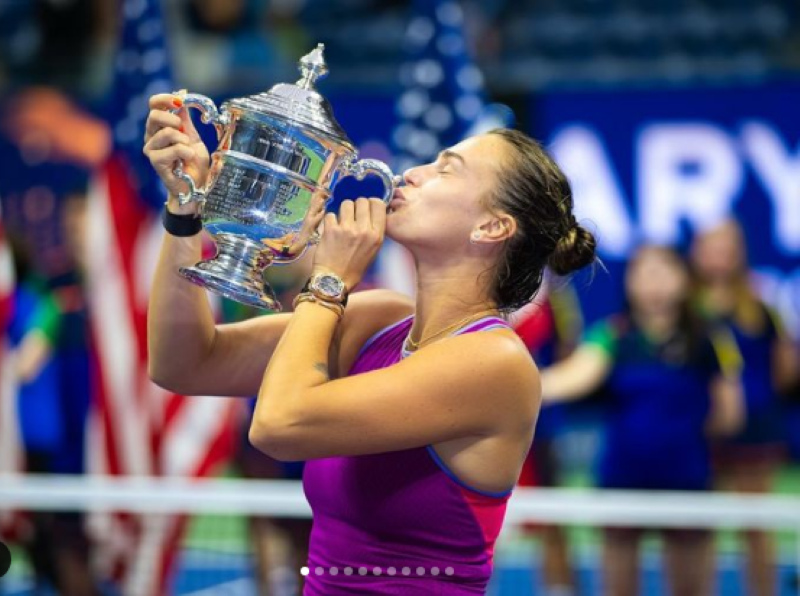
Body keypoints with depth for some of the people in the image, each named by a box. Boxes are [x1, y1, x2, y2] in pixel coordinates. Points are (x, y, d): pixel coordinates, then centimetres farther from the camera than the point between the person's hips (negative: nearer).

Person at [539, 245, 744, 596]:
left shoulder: (706, 341, -2)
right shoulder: (613, 334, -5)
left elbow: (727, 417, 3)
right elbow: (579, 374, -24)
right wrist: (531, 385, -40)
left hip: (685, 480, 0)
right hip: (623, 478, 0)